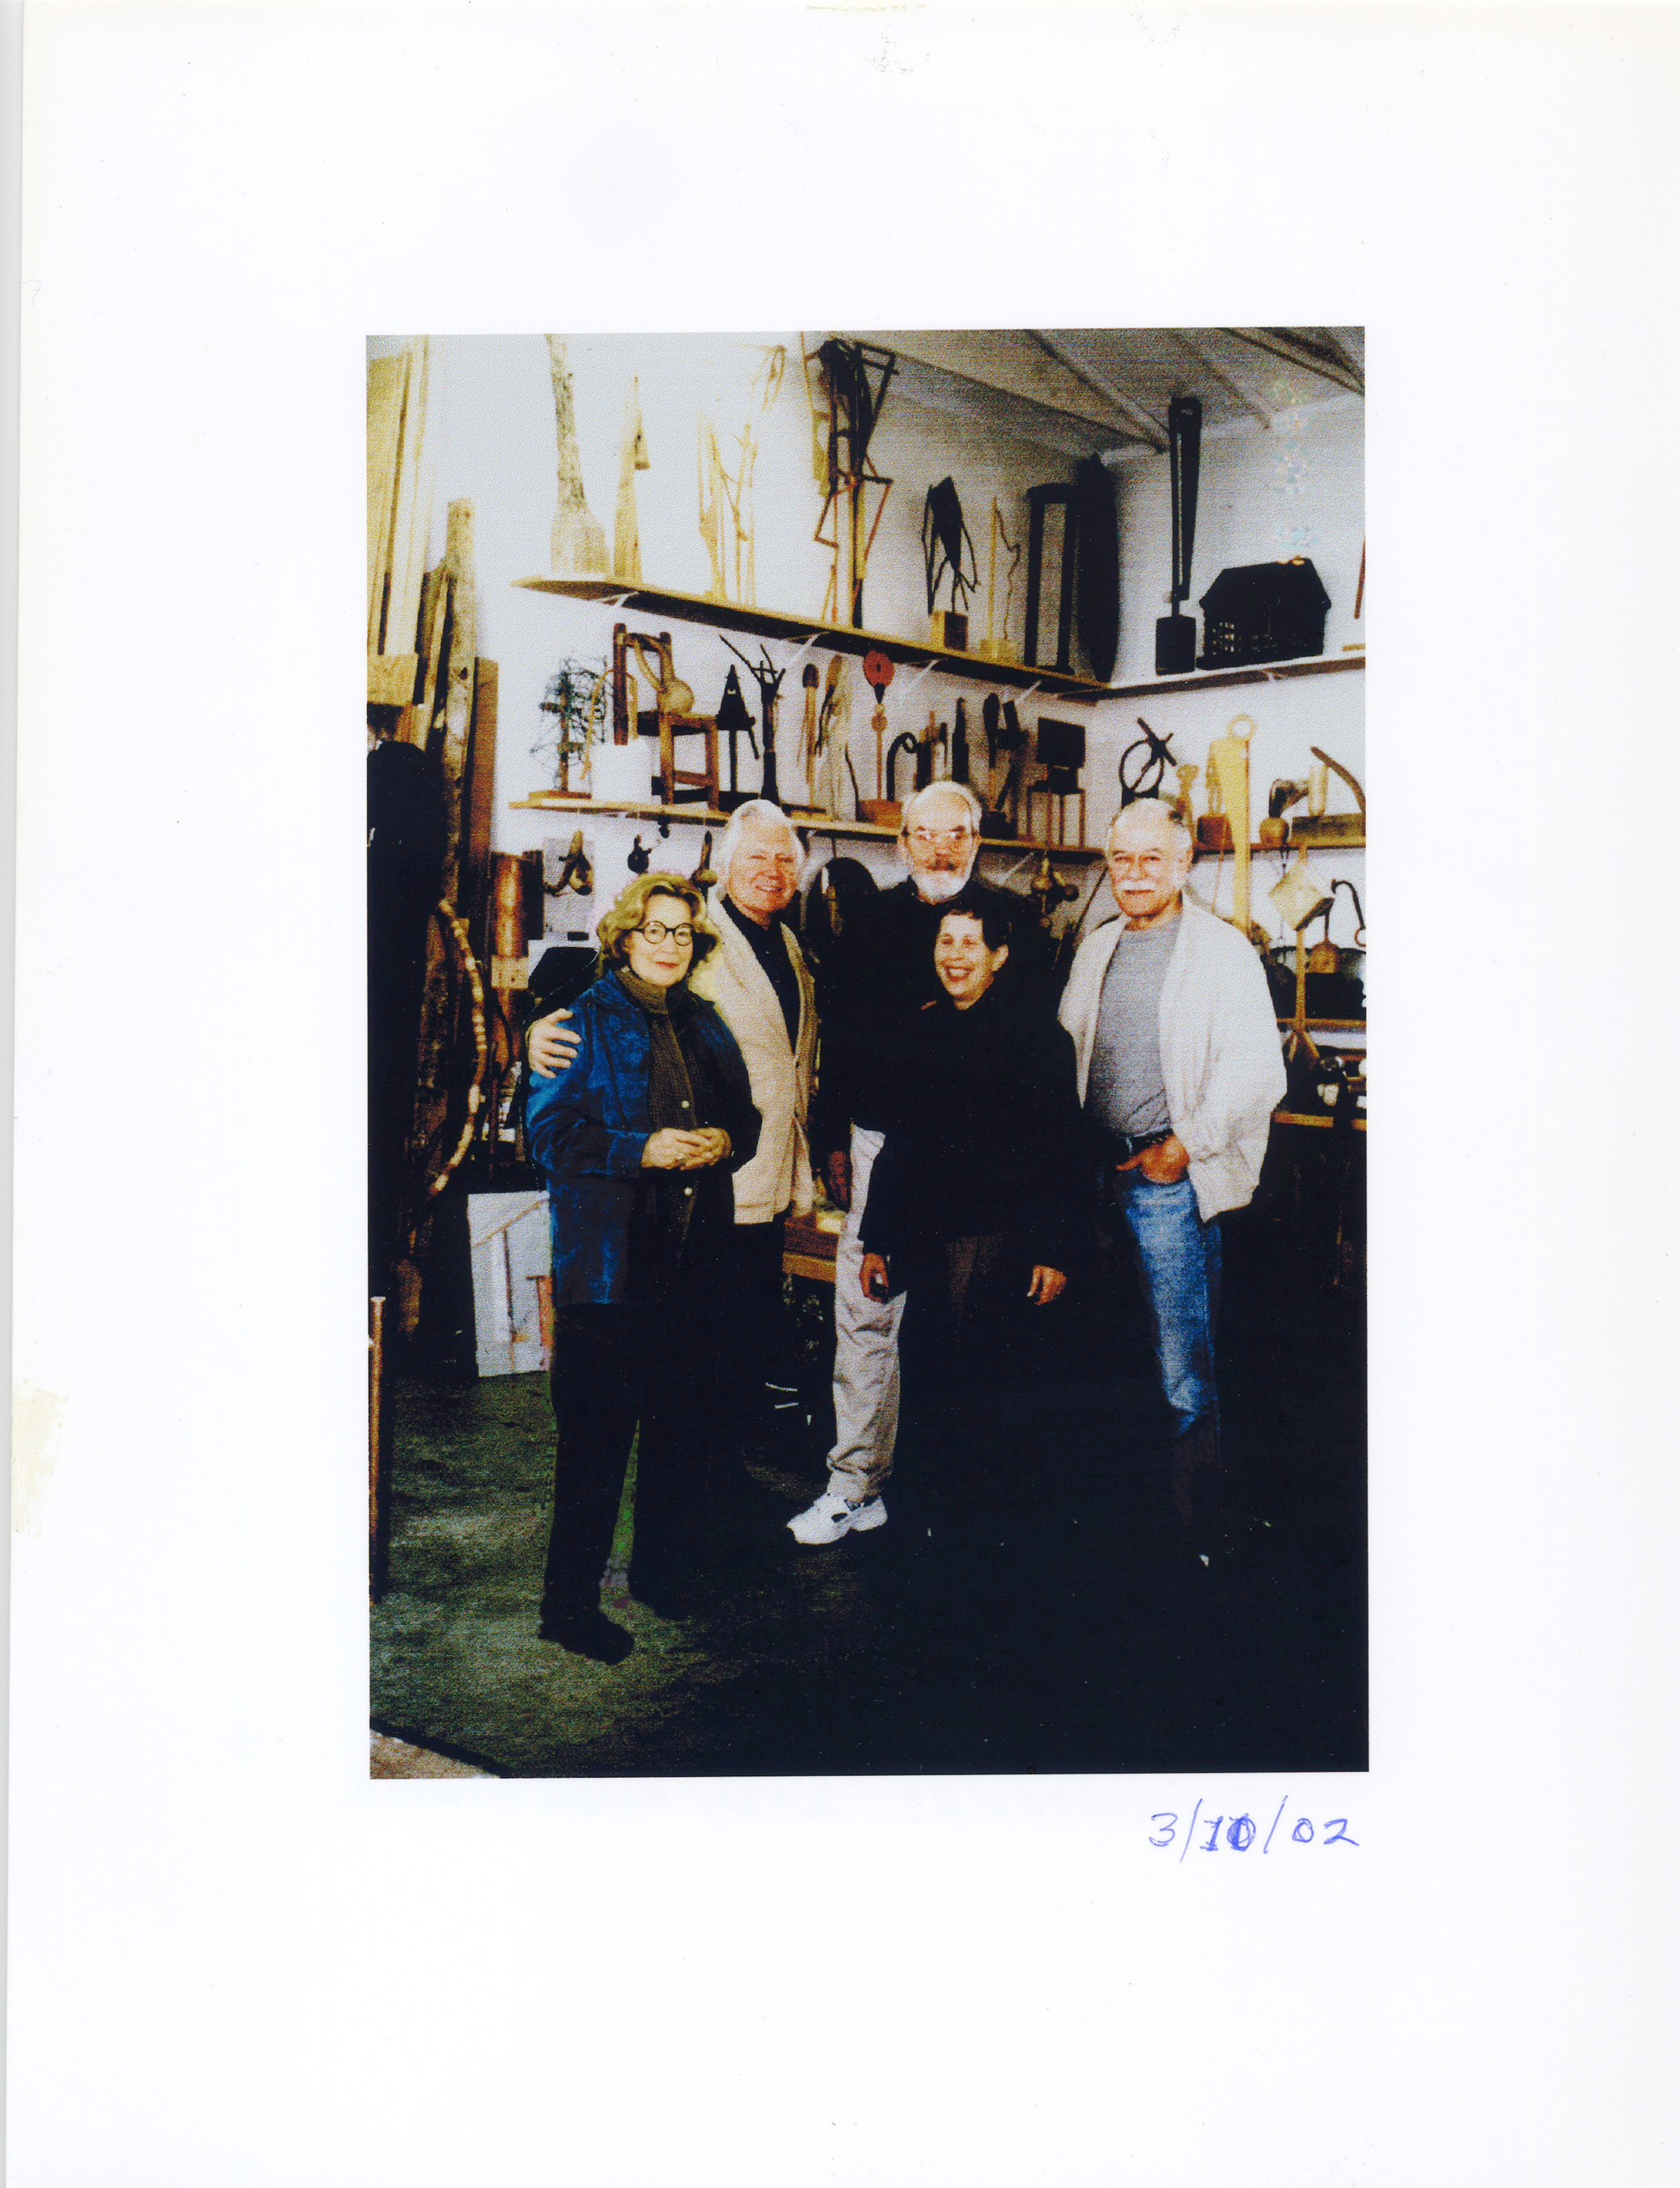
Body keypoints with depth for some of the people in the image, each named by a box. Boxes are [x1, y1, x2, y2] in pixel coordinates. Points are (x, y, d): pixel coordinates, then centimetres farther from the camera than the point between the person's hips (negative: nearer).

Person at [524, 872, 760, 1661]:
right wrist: (642, 1150, -20)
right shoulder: (584, 1022, -3)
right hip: (606, 1262, -6)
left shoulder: (706, 1026, 14)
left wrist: (725, 1142, -4)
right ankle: (571, 1603, 10)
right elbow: (548, 1129, -9)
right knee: (594, 1436, -1)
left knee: (682, 1428, 13)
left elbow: (746, 1114, 19)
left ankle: (665, 1570, 30)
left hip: (692, 1262, 6)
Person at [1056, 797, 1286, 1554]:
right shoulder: (1095, 952, 15)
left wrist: (1183, 1147, -13)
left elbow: (1256, 1075, -11)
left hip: (1170, 1177, -6)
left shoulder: (1224, 952, -4)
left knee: (1183, 1359, -5)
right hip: (1094, 1172, 6)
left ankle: (1198, 1523, 8)